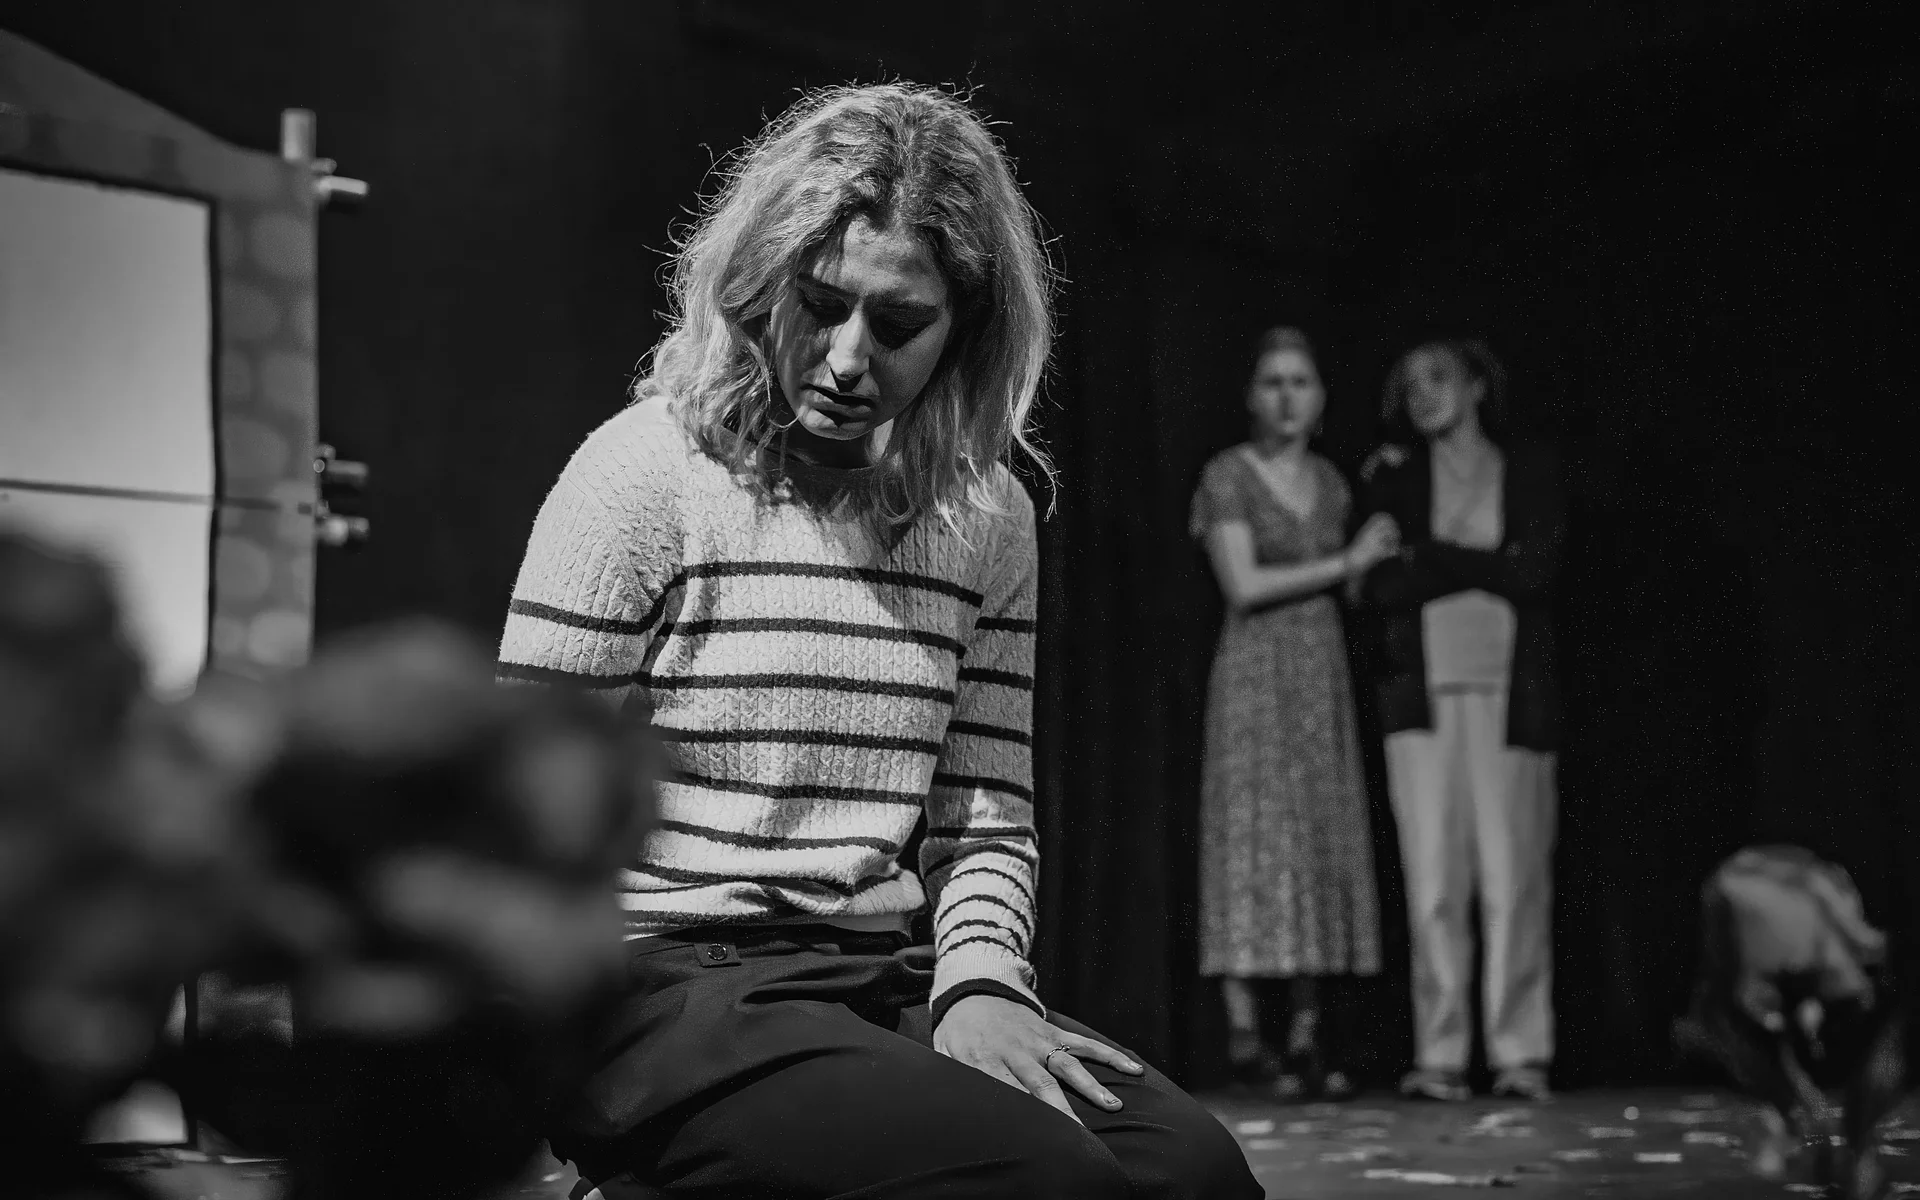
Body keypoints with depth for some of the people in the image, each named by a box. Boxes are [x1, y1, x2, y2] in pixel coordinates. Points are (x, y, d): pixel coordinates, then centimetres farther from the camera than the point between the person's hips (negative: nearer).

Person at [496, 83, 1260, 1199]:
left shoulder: (988, 519, 9)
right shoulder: (644, 471, -6)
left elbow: (987, 819, 13)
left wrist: (981, 981, -5)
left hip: (884, 983, 5)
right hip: (662, 988, -5)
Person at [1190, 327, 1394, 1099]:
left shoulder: (1331, 482, 15)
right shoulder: (1228, 476, -2)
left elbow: (1343, 591, 15)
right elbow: (1243, 585, -11)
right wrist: (1347, 561, -8)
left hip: (1323, 674, 5)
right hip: (1256, 671, -5)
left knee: (1324, 848, 1)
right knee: (1254, 842, -8)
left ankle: (1309, 1036, 3)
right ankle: (1244, 1030, -6)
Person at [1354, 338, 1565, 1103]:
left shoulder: (1532, 474, 10)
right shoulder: (1394, 479, 13)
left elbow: (1536, 571, -5)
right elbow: (1379, 585, 0)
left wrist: (1428, 556, -4)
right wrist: (1484, 567, -4)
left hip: (1510, 697, -1)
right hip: (1424, 695, 1)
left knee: (1514, 877, -5)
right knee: (1433, 875, -4)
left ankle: (1520, 1054, 1)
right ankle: (1439, 1057, 0)